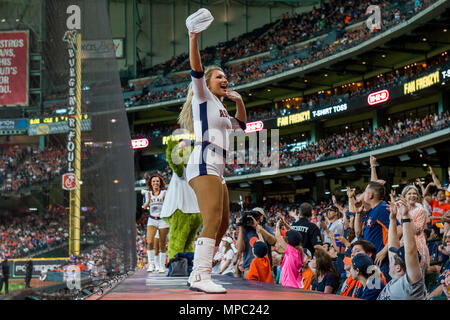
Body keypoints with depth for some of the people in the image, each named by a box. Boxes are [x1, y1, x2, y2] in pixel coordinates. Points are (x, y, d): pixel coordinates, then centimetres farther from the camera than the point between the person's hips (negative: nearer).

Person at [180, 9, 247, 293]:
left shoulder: (220, 109, 28)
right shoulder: (203, 97, 5)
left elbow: (241, 125, 42)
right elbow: (197, 71, -12)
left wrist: (239, 102, 25)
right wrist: (194, 39, -24)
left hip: (217, 170, 10)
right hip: (204, 165, -10)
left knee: (222, 225, 7)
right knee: (212, 221, -23)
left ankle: (197, 275, 8)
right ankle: (201, 276, -32)